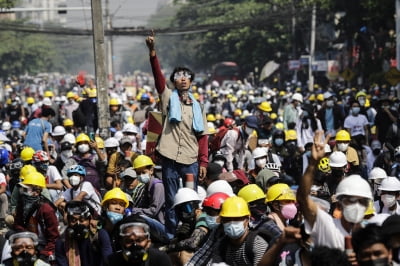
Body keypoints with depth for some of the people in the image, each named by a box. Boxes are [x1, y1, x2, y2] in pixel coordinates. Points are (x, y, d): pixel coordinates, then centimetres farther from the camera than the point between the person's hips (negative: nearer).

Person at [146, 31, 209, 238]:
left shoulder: (196, 106, 12)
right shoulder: (168, 98, 5)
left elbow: (203, 136, 10)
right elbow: (158, 76, -10)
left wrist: (204, 162, 1)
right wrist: (152, 52, -24)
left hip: (191, 161, 2)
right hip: (170, 159, -2)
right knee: (171, 201, 3)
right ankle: (171, 235, 9)